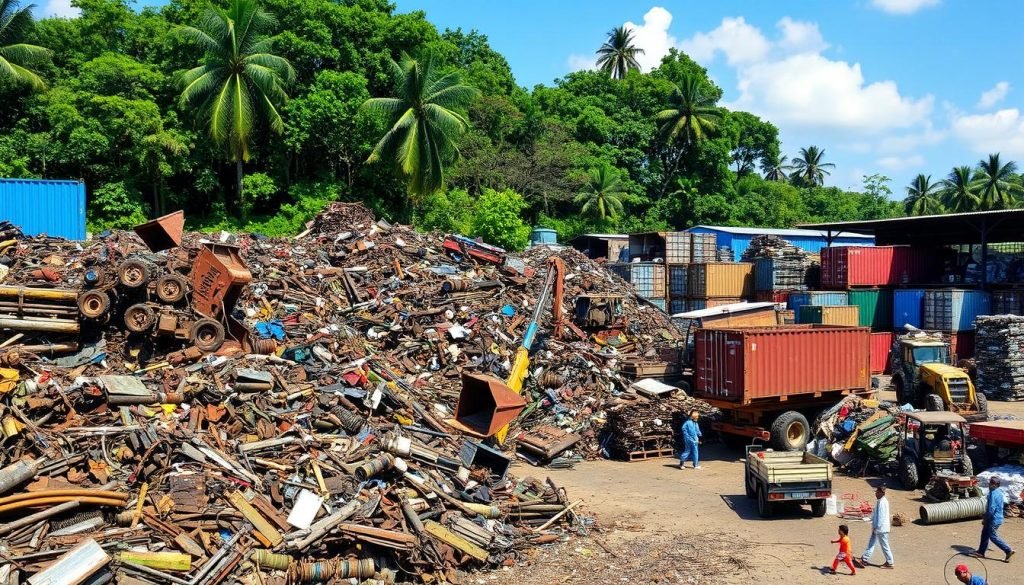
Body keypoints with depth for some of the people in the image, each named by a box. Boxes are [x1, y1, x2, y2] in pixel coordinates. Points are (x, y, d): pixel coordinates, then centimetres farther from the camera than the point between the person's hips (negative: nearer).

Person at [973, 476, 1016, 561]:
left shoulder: (993, 494, -25)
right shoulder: (1000, 492, 6)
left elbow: (991, 509, -25)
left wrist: (985, 519, -12)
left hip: (994, 519, -10)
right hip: (998, 517, 10)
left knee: (993, 537, 1)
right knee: (985, 534, 16)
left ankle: (1008, 550, 4)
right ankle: (981, 551, 24)